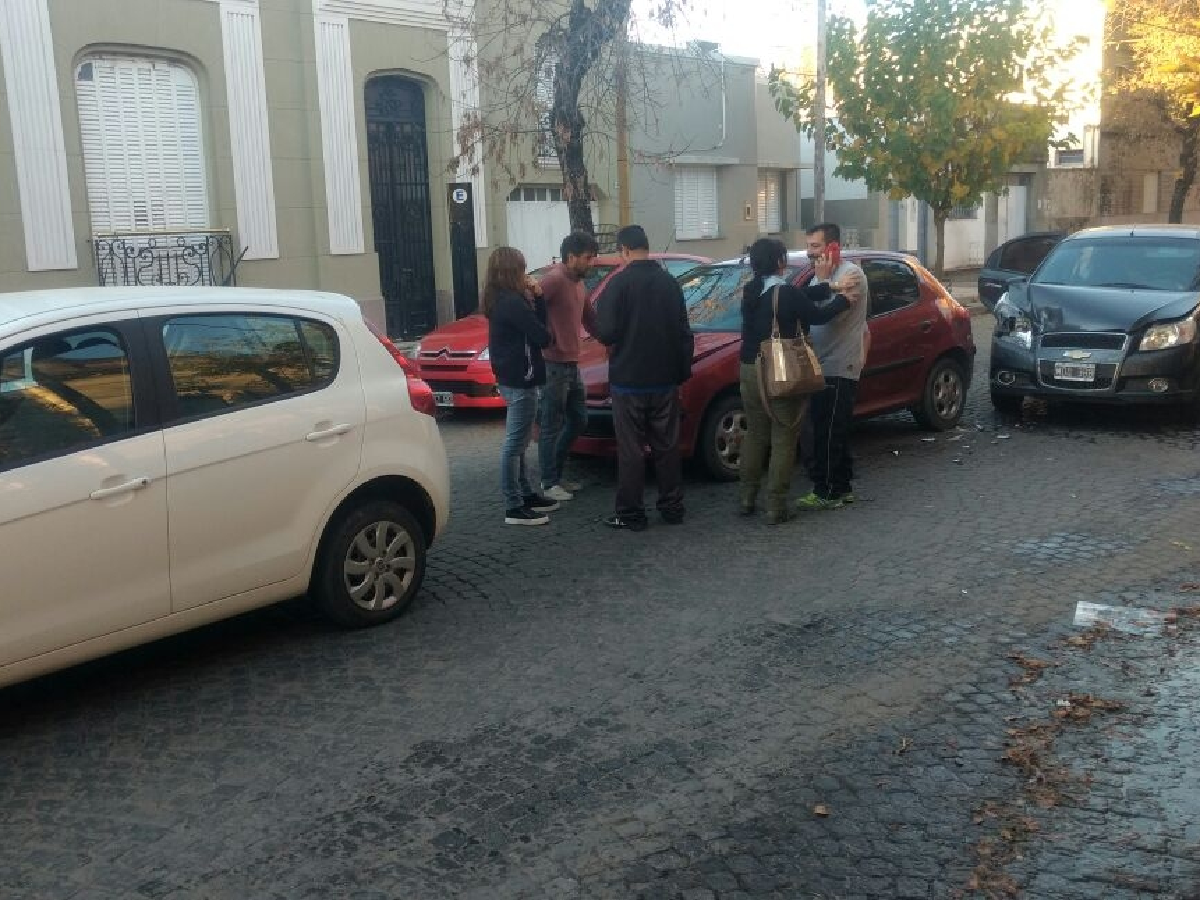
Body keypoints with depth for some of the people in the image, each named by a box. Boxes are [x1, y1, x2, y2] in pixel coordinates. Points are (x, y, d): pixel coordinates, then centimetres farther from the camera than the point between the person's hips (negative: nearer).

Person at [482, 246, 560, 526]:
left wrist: (535, 297, -3)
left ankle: (526, 495, 30)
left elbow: (536, 322, 10)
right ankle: (514, 508, 0)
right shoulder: (513, 303, -19)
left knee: (517, 442, 18)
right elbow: (542, 337, -16)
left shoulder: (499, 301, 11)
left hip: (509, 379, 10)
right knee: (515, 443, -5)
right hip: (521, 380, -10)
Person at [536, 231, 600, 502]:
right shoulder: (555, 279, -16)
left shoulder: (579, 282, 13)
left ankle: (555, 473, 27)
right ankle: (549, 484, 9)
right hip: (554, 365, -9)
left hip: (572, 364, 9)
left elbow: (589, 318, 24)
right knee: (551, 426, -1)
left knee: (578, 421, 16)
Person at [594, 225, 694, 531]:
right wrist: (683, 371, 17)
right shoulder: (670, 283, 5)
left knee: (630, 450, 2)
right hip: (665, 380, 5)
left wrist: (611, 341, 7)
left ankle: (630, 514, 5)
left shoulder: (619, 283, -12)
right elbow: (684, 333, 9)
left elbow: (606, 332, -16)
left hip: (628, 381, -5)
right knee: (667, 446, 13)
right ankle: (672, 508, 18)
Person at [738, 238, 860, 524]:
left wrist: (825, 286, 16)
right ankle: (776, 507, 3)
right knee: (783, 440, 2)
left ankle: (747, 499, 23)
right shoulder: (787, 294, -16)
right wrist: (844, 299, 11)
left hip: (750, 371, 6)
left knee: (754, 434, 18)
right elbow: (817, 316, -3)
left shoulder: (751, 291, 3)